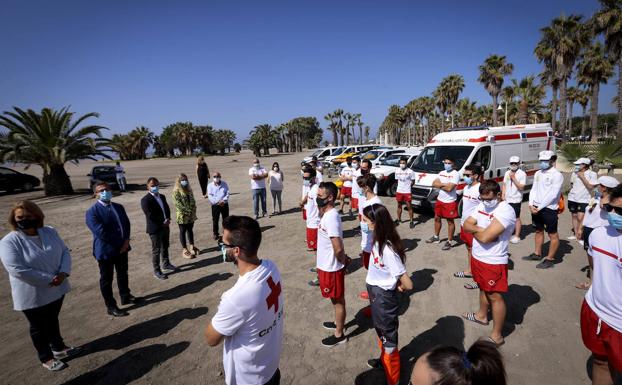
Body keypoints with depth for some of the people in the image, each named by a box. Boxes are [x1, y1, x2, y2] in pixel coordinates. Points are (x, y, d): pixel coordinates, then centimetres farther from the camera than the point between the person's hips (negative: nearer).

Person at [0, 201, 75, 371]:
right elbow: (17, 270, -26)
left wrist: (64, 272, -18)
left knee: (53, 320, 25)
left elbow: (65, 251, -1)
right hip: (32, 295, -4)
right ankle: (46, 358, 34)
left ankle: (58, 347, 45)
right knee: (39, 326, 15)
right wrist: (49, 279, -23)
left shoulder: (50, 232, -3)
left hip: (57, 289, 5)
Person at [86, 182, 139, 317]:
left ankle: (125, 296, 39)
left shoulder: (118, 207, 7)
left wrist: (126, 241, -11)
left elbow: (126, 224, 5)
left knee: (123, 274, 20)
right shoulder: (92, 211, -12)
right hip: (105, 250, -6)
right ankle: (111, 307, 21)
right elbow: (100, 232, -19)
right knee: (106, 279, 8)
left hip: (122, 248, 6)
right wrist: (119, 244, -16)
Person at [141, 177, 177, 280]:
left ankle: (166, 264, 38)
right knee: (156, 250, 3)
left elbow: (167, 209, 10)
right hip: (155, 229, -7)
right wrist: (163, 222, -18)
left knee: (165, 247, 21)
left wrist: (167, 220, -8)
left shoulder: (162, 197, 9)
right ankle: (156, 271, 15)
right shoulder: (145, 200, -16)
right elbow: (150, 215, -21)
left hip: (165, 226, 7)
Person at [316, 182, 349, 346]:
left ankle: (339, 334, 28)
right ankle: (338, 323, 47)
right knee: (336, 299, 26)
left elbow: (338, 248, -27)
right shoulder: (327, 214, 1)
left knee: (338, 300, 10)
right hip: (327, 265, 9)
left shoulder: (331, 217, -29)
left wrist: (342, 262, -11)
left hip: (331, 268, -9)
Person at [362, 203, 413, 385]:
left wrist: (396, 287, -9)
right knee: (380, 330, 31)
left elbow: (408, 284, -28)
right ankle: (384, 359, 58)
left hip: (384, 297, -8)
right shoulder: (378, 240, -8)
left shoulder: (388, 249, -32)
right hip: (376, 295, 8)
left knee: (389, 337, 14)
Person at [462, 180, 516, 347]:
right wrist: (482, 230, -17)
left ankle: (496, 336, 15)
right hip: (477, 257, 8)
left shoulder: (506, 211, -24)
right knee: (483, 288, 25)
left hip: (494, 262, -8)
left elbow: (485, 237, -30)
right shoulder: (482, 205, 2)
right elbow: (466, 225, 1)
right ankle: (482, 315, 46)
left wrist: (474, 230, -11)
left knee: (495, 297, 3)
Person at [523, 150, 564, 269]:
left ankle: (550, 259, 9)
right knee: (538, 231, 18)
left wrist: (540, 207, -16)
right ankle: (537, 254, 31)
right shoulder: (538, 173, 10)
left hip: (549, 209, -7)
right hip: (536, 208, 7)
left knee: (553, 234, 2)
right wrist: (531, 205, -4)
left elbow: (552, 195, -16)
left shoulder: (557, 175, -11)